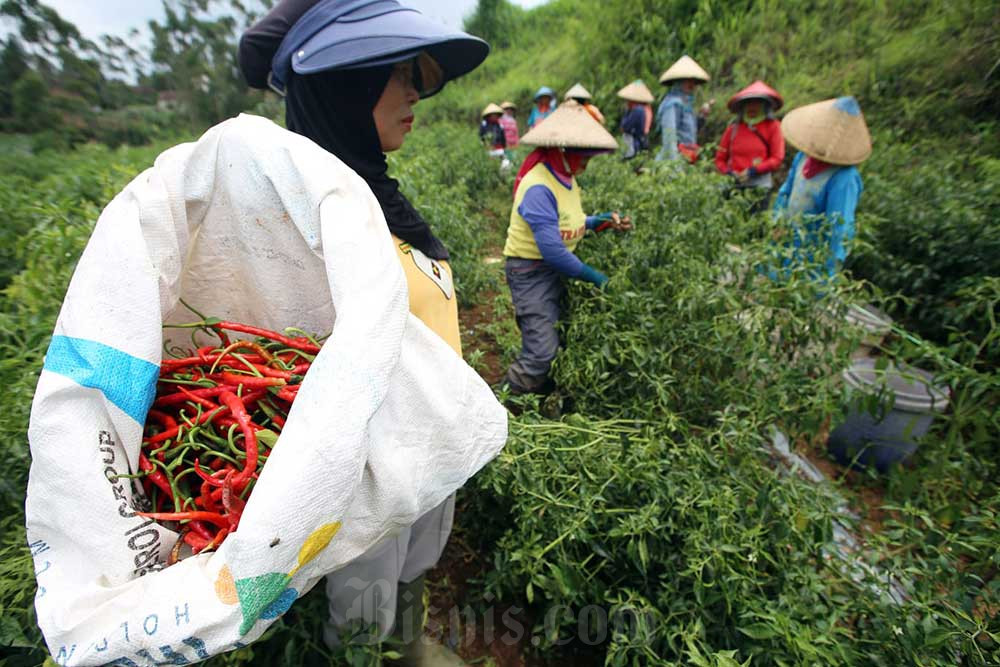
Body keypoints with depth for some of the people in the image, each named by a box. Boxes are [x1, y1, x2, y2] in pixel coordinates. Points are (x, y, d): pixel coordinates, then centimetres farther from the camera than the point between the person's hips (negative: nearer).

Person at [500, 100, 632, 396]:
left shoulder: (566, 178, 7)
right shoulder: (538, 188, -23)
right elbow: (551, 248, -27)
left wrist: (601, 222, 1)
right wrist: (594, 277, -20)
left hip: (557, 269, 9)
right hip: (532, 272, -9)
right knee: (542, 352, -11)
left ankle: (545, 398, 31)